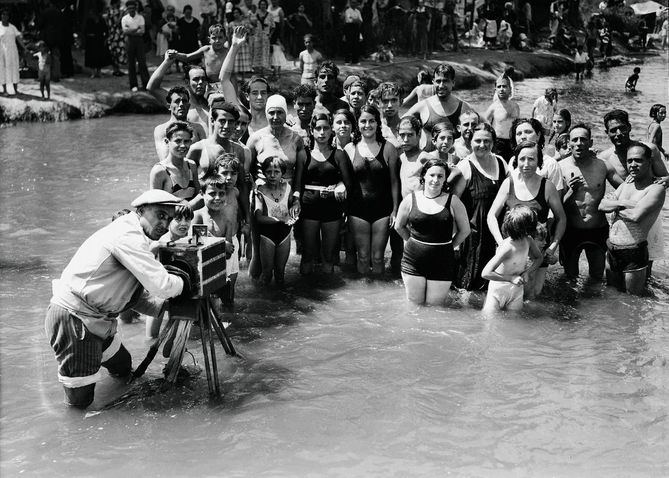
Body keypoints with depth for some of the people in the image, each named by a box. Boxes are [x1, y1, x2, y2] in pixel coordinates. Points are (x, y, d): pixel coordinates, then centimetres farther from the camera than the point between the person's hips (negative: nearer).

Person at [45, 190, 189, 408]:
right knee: (79, 399, -4)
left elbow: (139, 295, 14)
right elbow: (160, 285, -27)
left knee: (123, 368, 22)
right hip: (71, 316, -10)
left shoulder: (134, 237, 12)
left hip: (95, 317, 10)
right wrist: (183, 282, -7)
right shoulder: (128, 236, -21)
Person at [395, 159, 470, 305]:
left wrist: (447, 246, 7)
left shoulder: (452, 201, -5)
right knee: (414, 306, 8)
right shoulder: (411, 199, -1)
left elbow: (464, 230, 7)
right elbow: (399, 226, 14)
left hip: (442, 263, -1)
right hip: (413, 261, 1)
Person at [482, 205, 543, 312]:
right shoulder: (507, 248, -31)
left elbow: (538, 258, 9)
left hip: (517, 290, 6)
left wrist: (527, 272, -10)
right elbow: (486, 273, -33)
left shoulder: (528, 240, -12)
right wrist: (511, 278, -31)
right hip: (498, 290, -6)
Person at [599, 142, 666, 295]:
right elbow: (602, 206, 3)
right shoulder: (625, 185, 13)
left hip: (633, 254, -7)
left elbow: (636, 216, -25)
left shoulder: (656, 189, -11)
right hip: (611, 252, 7)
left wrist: (615, 207, -7)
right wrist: (623, 203, -13)